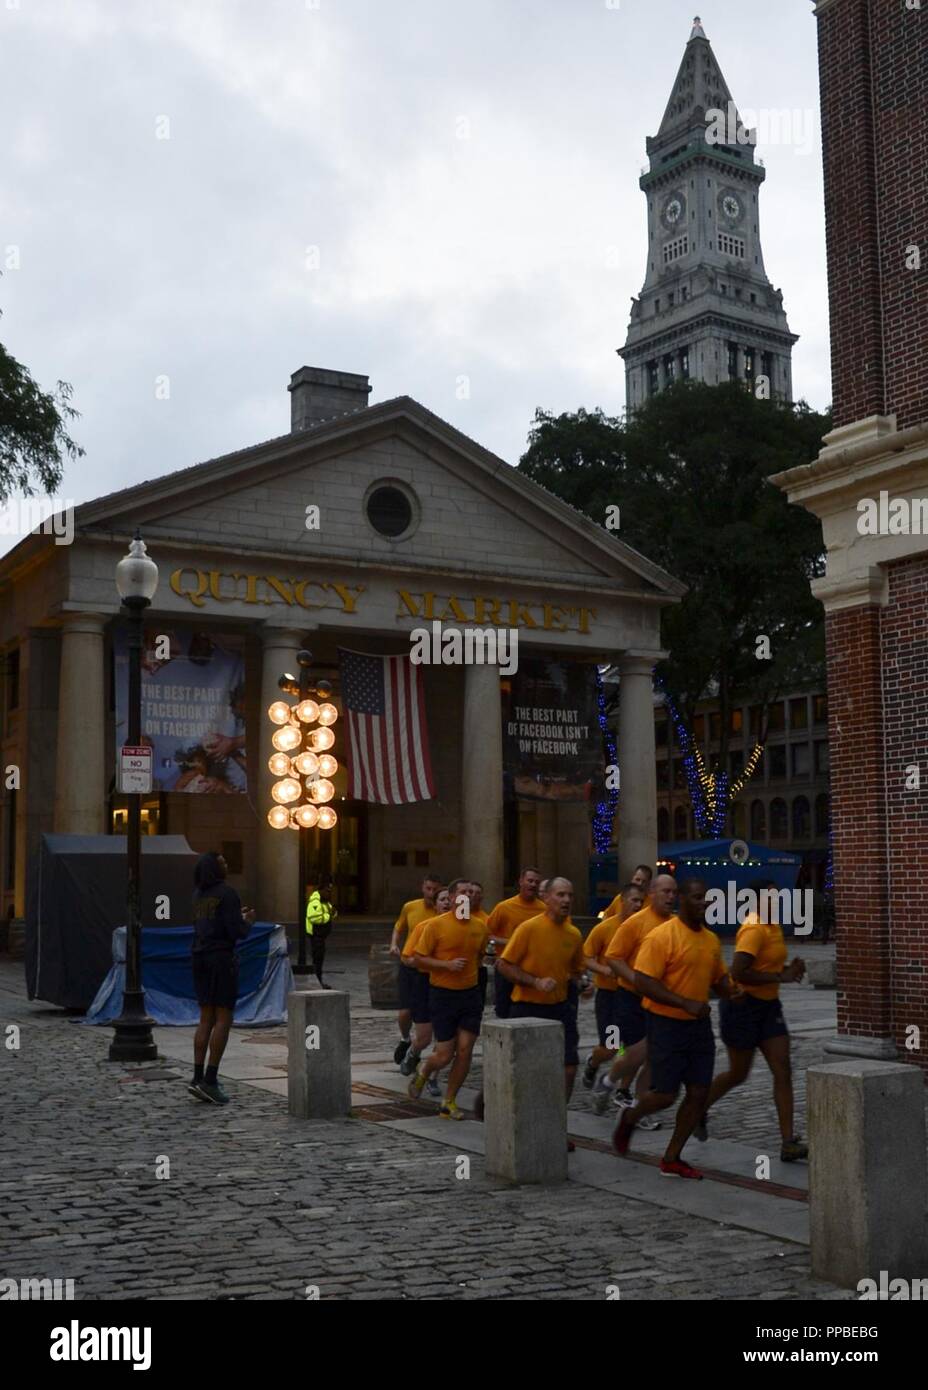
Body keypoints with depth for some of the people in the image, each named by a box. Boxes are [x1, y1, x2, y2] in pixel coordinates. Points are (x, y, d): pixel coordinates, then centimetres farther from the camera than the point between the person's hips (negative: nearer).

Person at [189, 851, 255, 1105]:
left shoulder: (199, 894, 13)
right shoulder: (227, 893, -12)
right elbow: (237, 932, -17)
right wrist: (247, 921, 5)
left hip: (200, 958, 8)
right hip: (222, 958, -8)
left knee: (207, 1020, 10)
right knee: (224, 1019, -4)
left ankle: (198, 1078, 4)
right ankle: (210, 1079, -10)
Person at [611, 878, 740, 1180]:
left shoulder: (711, 940, 8)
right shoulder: (662, 936, -15)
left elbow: (718, 978, 20)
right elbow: (643, 982, -20)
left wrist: (730, 990, -5)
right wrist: (686, 1004, -24)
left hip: (699, 1024, 7)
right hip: (666, 1024, -7)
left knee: (699, 1093, 3)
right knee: (665, 1094, -4)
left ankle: (671, 1160, 16)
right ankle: (629, 1119, 29)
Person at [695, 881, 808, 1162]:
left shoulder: (774, 926, 8)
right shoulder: (754, 929, -20)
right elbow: (738, 973, -30)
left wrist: (790, 968, 3)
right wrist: (780, 977, -25)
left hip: (768, 1005, 8)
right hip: (742, 1004, -8)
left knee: (783, 1071, -3)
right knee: (738, 1073, 7)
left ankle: (788, 1143, -3)